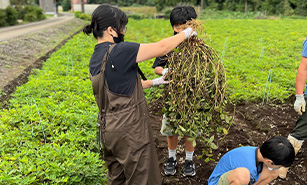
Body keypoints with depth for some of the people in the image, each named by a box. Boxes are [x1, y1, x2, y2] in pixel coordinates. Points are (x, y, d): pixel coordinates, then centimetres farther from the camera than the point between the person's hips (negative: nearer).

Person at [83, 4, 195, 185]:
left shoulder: (95, 58, 6)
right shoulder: (119, 51, -22)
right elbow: (162, 48, -14)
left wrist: (154, 82, 19)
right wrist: (186, 33, 3)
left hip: (109, 128, 9)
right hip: (129, 131, -8)